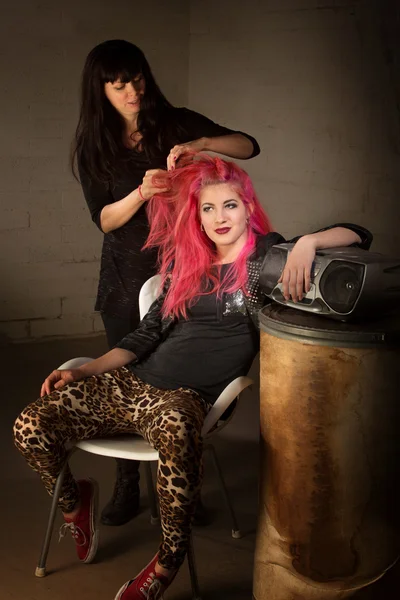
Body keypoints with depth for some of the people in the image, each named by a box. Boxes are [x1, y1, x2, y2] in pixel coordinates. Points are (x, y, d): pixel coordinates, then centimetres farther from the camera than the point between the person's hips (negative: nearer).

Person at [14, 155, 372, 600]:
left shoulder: (267, 257, 4)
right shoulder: (186, 267, 19)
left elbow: (358, 236, -3)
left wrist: (307, 243, -24)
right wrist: (81, 373, 10)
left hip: (188, 397, -5)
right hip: (132, 382, 5)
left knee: (177, 434, -43)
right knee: (30, 426, -14)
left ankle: (167, 562, -17)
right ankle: (73, 501, 19)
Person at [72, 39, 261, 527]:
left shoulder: (176, 124, -2)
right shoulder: (93, 147, 1)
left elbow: (249, 146, -8)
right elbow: (104, 219, -6)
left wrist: (201, 143, -27)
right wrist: (141, 192, -25)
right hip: (126, 276, 1)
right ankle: (127, 484, 22)